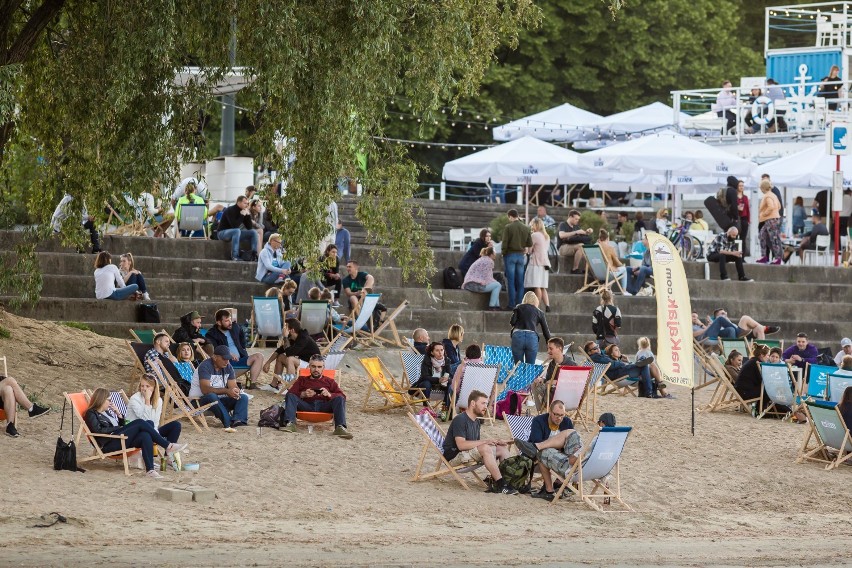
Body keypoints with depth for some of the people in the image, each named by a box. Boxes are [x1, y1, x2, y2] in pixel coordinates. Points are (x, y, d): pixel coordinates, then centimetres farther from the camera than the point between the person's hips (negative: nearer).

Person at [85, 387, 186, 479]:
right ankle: (168, 447, -19)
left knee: (145, 436, -26)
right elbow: (99, 431, -10)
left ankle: (150, 470, -41)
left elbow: (122, 425, 25)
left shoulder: (107, 412, 28)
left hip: (121, 439, 8)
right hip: (109, 445, -8)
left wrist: (118, 414, 9)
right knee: (140, 423, -21)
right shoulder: (91, 414, 6)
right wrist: (118, 428, -5)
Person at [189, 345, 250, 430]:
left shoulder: (228, 367, 5)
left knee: (243, 397, -13)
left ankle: (238, 420, -40)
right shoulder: (205, 366, -17)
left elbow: (233, 386, 1)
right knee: (212, 396, -40)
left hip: (219, 399, 7)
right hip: (200, 400, -7)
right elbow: (205, 389, -29)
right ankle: (229, 423, -48)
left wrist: (235, 391, -25)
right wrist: (226, 391, -36)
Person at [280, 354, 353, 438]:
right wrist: (303, 394, -8)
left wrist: (329, 394, -9)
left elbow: (342, 396, 12)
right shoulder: (302, 380, 28)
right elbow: (290, 393, 12)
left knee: (339, 399, -27)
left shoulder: (330, 381, 27)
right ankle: (290, 424, -43)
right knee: (290, 396, -23)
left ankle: (340, 427, -46)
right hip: (306, 405, 0)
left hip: (324, 407, 0)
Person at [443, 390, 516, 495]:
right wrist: (485, 442, -26)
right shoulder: (460, 420, -14)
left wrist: (496, 442, -3)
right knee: (485, 448, -32)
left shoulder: (476, 422, 15)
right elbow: (461, 445, -25)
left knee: (503, 448, -2)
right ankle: (500, 485, -31)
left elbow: (475, 444, 10)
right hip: (454, 456, -9)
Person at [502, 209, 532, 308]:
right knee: (520, 282, 7)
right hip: (521, 255, 4)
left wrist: (504, 255, 0)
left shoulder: (508, 227, -8)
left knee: (511, 281, -2)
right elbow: (530, 244, 7)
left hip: (510, 255, -4)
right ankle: (519, 304, 5)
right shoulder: (526, 228, 5)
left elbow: (505, 243, -11)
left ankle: (512, 304, -4)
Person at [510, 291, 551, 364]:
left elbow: (512, 321, 2)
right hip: (532, 336, 0)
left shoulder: (519, 308, 14)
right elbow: (546, 330, 15)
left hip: (518, 335, 0)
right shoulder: (539, 312, 16)